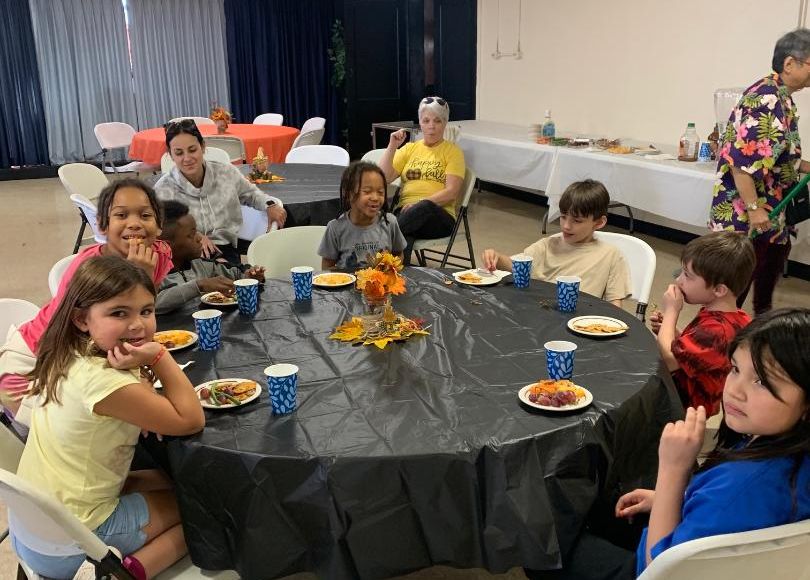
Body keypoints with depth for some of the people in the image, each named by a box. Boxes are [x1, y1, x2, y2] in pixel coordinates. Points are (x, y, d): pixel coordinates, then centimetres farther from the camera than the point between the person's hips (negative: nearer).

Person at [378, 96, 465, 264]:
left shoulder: (452, 151, 9)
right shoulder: (410, 148, 20)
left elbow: (451, 192, -4)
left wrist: (420, 203, -17)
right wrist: (392, 146, 1)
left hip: (438, 216, -2)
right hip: (406, 210, 2)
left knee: (424, 207, -42)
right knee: (404, 236, -39)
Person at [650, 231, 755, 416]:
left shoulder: (715, 330, -29)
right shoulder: (739, 319, 2)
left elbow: (669, 359, -28)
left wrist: (671, 311, -18)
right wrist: (668, 329, -3)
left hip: (686, 405, -9)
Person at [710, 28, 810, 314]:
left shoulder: (781, 98, 10)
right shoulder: (765, 100, -22)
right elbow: (740, 158, -28)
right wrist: (753, 208, -27)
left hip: (770, 209, 11)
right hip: (744, 213, -11)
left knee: (773, 263, 24)